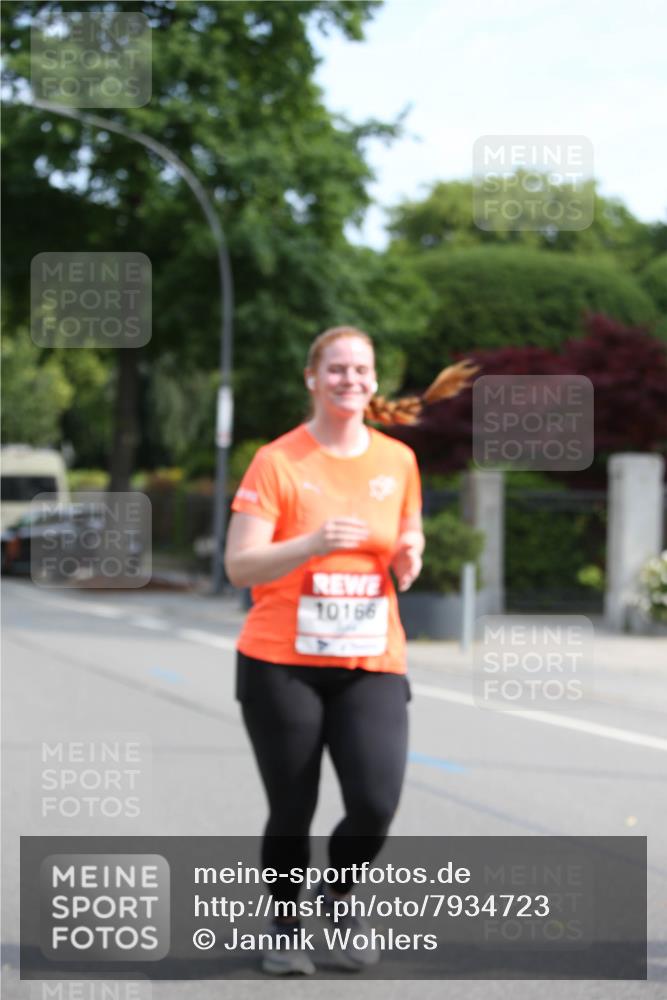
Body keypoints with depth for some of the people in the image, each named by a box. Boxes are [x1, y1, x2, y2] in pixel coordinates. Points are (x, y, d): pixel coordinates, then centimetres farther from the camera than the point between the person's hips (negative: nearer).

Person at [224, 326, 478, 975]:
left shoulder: (398, 461, 8)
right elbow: (239, 567, -10)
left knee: (376, 804, -11)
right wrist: (314, 543, -25)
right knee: (292, 811, 3)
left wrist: (409, 560, -4)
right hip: (281, 663, -3)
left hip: (372, 665, 3)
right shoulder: (277, 461, -4)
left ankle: (338, 893, 21)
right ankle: (284, 928, 28)